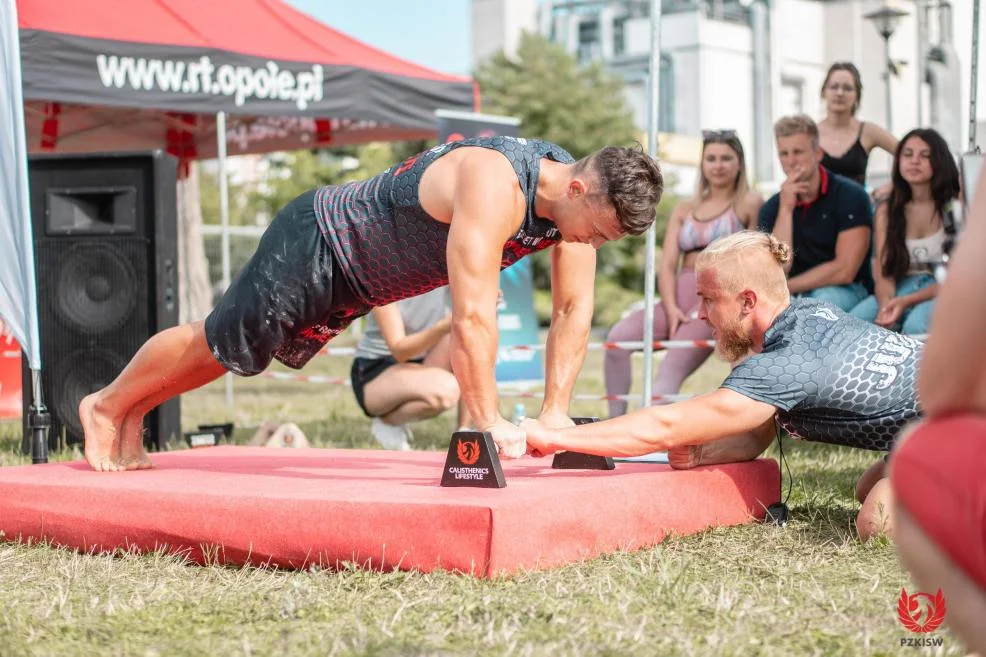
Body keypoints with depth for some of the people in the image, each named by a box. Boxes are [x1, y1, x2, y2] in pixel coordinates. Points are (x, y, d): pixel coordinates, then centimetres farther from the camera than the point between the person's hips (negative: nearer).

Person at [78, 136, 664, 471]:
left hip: (358, 278, 8)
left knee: (238, 350, 23)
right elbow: (473, 315, -44)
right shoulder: (494, 186, -40)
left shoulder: (579, 195, -14)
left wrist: (555, 412, -12)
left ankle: (134, 414, 44)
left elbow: (573, 311, -8)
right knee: (220, 344, 10)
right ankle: (108, 406, 35)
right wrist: (489, 423, -40)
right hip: (317, 244, -8)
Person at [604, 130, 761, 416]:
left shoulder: (748, 204, 9)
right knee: (619, 335, -22)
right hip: (680, 299, 5)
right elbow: (667, 266, 11)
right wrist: (671, 308, -7)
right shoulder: (684, 210, 22)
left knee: (673, 365, -29)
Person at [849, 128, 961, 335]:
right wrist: (886, 305, -24)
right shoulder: (886, 211, 8)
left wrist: (906, 302, -21)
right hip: (900, 290, 3)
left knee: (916, 326, -37)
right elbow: (884, 274, 1)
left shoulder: (956, 208, -2)